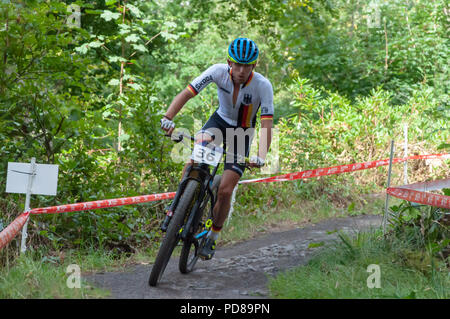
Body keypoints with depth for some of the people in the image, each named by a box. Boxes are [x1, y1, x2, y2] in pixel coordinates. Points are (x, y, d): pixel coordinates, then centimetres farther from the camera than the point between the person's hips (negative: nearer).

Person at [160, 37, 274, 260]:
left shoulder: (263, 85, -28)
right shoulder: (219, 71, -23)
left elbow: (266, 124, -31)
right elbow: (186, 93, -26)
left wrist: (261, 157, -47)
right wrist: (168, 118, -42)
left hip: (243, 133, -1)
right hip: (221, 119, 2)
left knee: (225, 191, -11)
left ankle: (212, 237, 13)